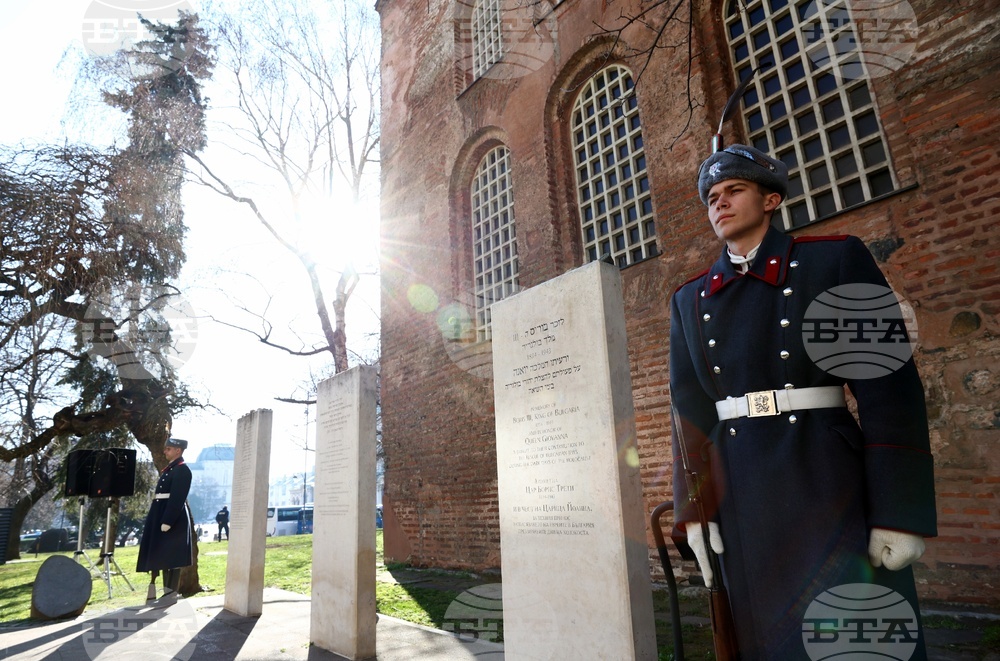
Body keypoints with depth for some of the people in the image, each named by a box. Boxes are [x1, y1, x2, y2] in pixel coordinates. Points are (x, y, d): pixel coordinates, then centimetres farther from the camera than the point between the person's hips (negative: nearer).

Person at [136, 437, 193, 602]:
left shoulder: (182, 470, -13)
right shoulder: (170, 468, 17)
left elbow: (177, 499, -20)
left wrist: (167, 521, -24)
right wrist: (160, 519, 18)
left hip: (173, 517, -10)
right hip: (162, 515, 10)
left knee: (172, 556, -4)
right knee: (164, 555, 13)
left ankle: (172, 592, 2)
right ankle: (167, 590, 21)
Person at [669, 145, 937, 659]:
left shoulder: (836, 259, 0)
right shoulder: (689, 300, 9)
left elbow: (890, 389, -6)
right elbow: (689, 409, 7)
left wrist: (901, 512, -10)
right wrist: (694, 511, 2)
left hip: (830, 486, -3)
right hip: (740, 495, 4)